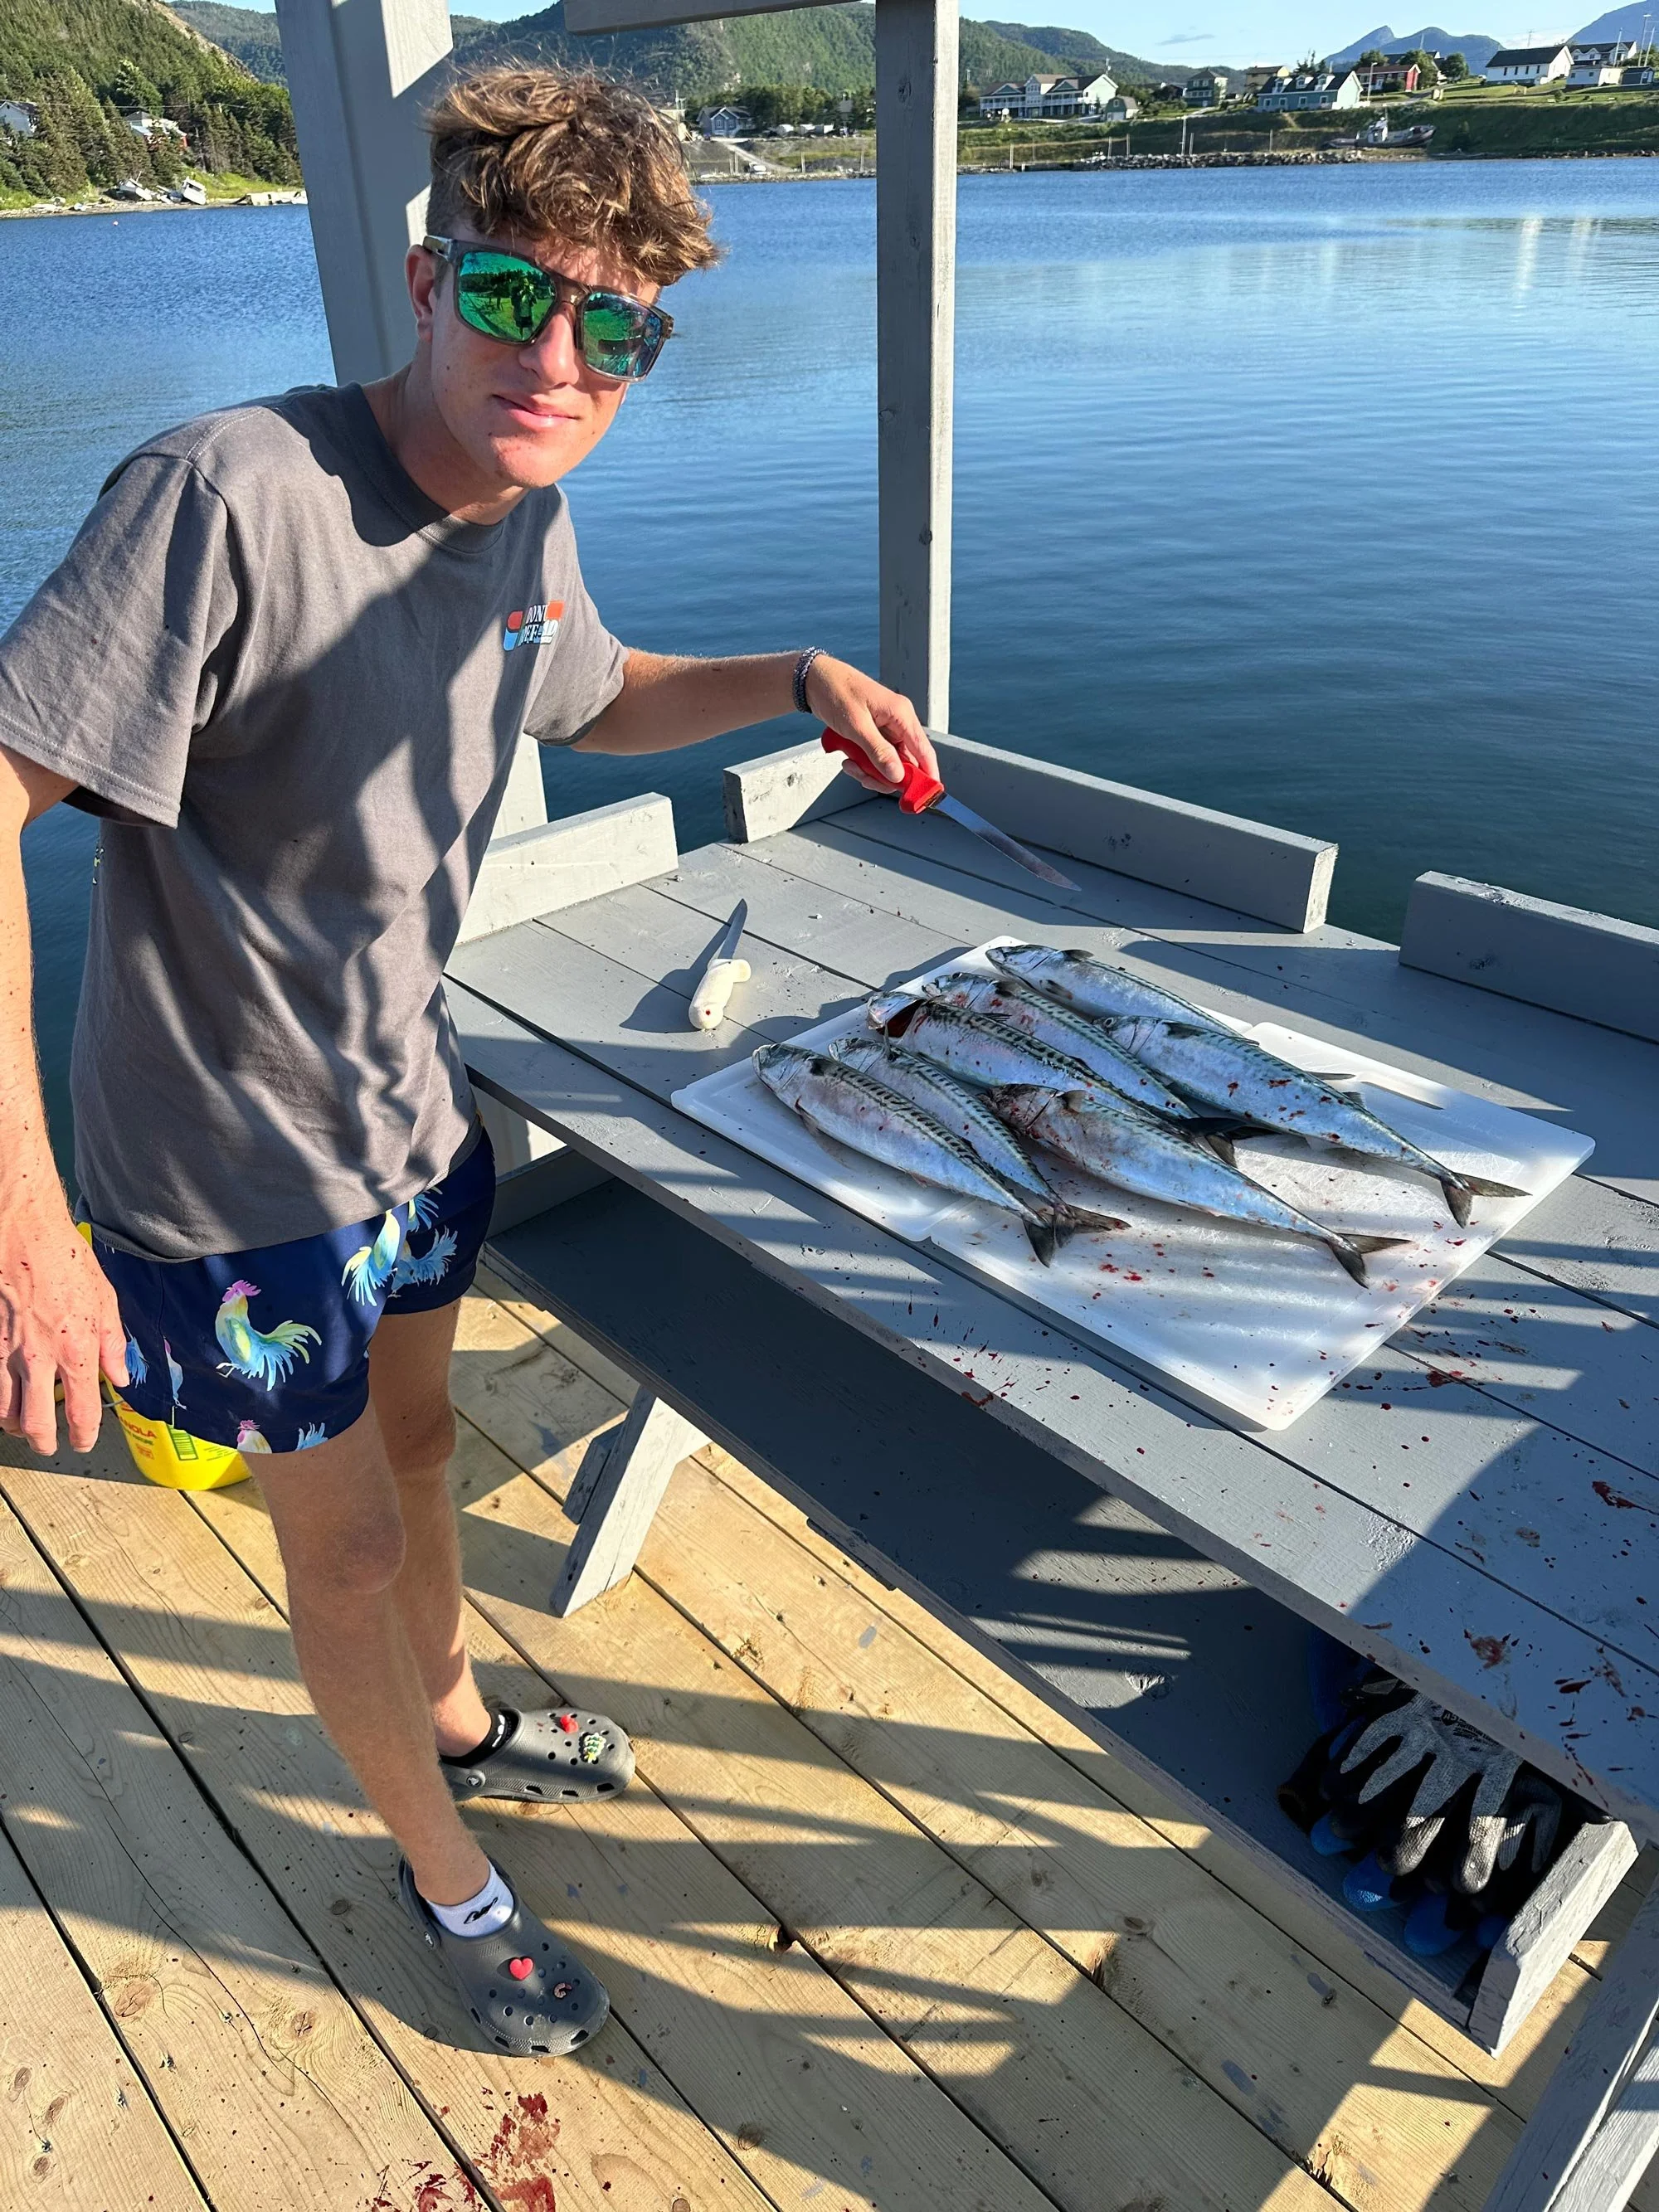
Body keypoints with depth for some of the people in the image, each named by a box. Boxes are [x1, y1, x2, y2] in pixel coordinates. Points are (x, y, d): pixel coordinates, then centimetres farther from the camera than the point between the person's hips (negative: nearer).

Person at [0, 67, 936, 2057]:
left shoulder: (529, 521, -3)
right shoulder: (230, 492, -27)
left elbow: (593, 696, 17)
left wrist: (798, 676, -1)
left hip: (407, 1112, 7)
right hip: (234, 1177, -6)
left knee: (413, 1441, 27)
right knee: (346, 1542, 12)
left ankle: (457, 1725, 56)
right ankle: (443, 1876, 42)